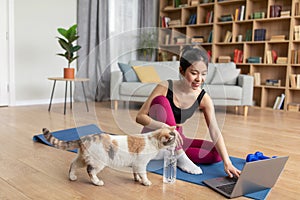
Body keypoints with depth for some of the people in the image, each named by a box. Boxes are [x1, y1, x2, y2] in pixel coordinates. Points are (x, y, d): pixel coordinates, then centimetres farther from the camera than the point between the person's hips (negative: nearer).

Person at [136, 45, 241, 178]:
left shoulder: (203, 98, -13)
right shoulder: (165, 87, -21)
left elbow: (215, 132, -18)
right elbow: (140, 117, -22)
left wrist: (227, 163, -29)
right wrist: (164, 126, -39)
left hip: (176, 140, 3)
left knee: (216, 154, -15)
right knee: (161, 100, -29)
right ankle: (179, 156, -24)